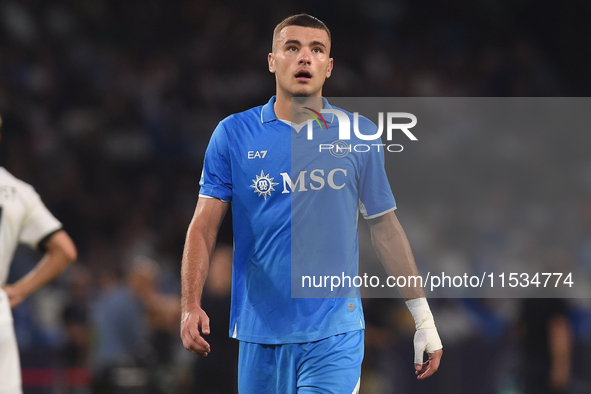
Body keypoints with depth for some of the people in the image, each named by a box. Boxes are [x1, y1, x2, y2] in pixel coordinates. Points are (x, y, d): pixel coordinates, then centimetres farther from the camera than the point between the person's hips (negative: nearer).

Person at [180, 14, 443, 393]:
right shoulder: (232, 134, 3)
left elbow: (385, 227, 10)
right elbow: (204, 226, 0)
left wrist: (423, 318, 9)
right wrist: (191, 305, -14)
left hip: (335, 336, -1)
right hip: (260, 336, 1)